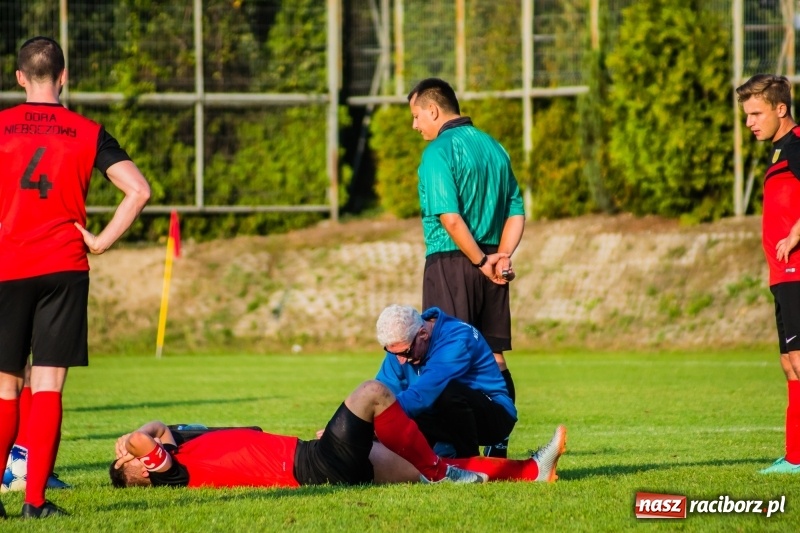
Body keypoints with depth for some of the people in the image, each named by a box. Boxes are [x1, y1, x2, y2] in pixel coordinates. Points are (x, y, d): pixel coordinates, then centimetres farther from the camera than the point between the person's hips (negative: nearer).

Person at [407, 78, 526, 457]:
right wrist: (500, 255, -2)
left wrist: (480, 261, -12)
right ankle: (497, 447, 9)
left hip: (451, 262, -7)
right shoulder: (494, 148, 13)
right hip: (488, 266, 7)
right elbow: (516, 212, 10)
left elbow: (450, 218, -20)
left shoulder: (439, 151, -11)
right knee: (493, 357, 8)